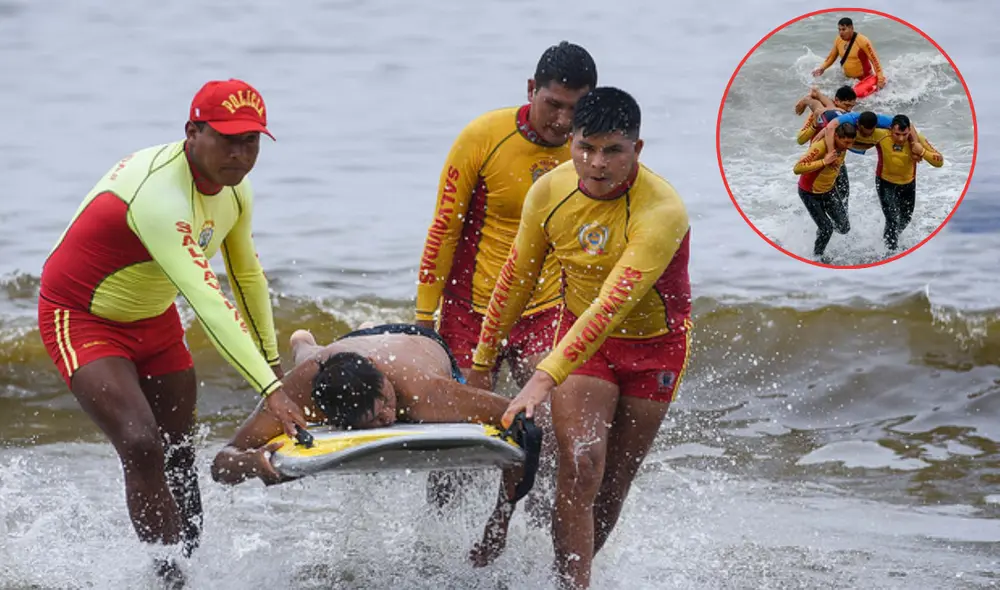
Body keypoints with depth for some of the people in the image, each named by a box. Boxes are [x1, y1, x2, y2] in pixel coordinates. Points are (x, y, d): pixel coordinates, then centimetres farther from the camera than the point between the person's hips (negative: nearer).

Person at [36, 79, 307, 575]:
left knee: (179, 458, 11)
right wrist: (269, 390, -47)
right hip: (83, 321, -9)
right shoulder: (159, 195, -36)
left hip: (153, 320, 9)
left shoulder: (234, 190, -6)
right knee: (141, 447, -25)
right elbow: (207, 301, -43)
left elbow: (246, 274, 13)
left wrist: (272, 361, 21)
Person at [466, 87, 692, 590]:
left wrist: (545, 377, -45)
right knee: (578, 469, -16)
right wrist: (481, 364, 7)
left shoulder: (662, 212, -30)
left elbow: (612, 305, -38)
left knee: (613, 486, 4)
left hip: (653, 345, -2)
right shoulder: (549, 192, -14)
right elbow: (515, 279, 1)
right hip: (582, 336, 2)